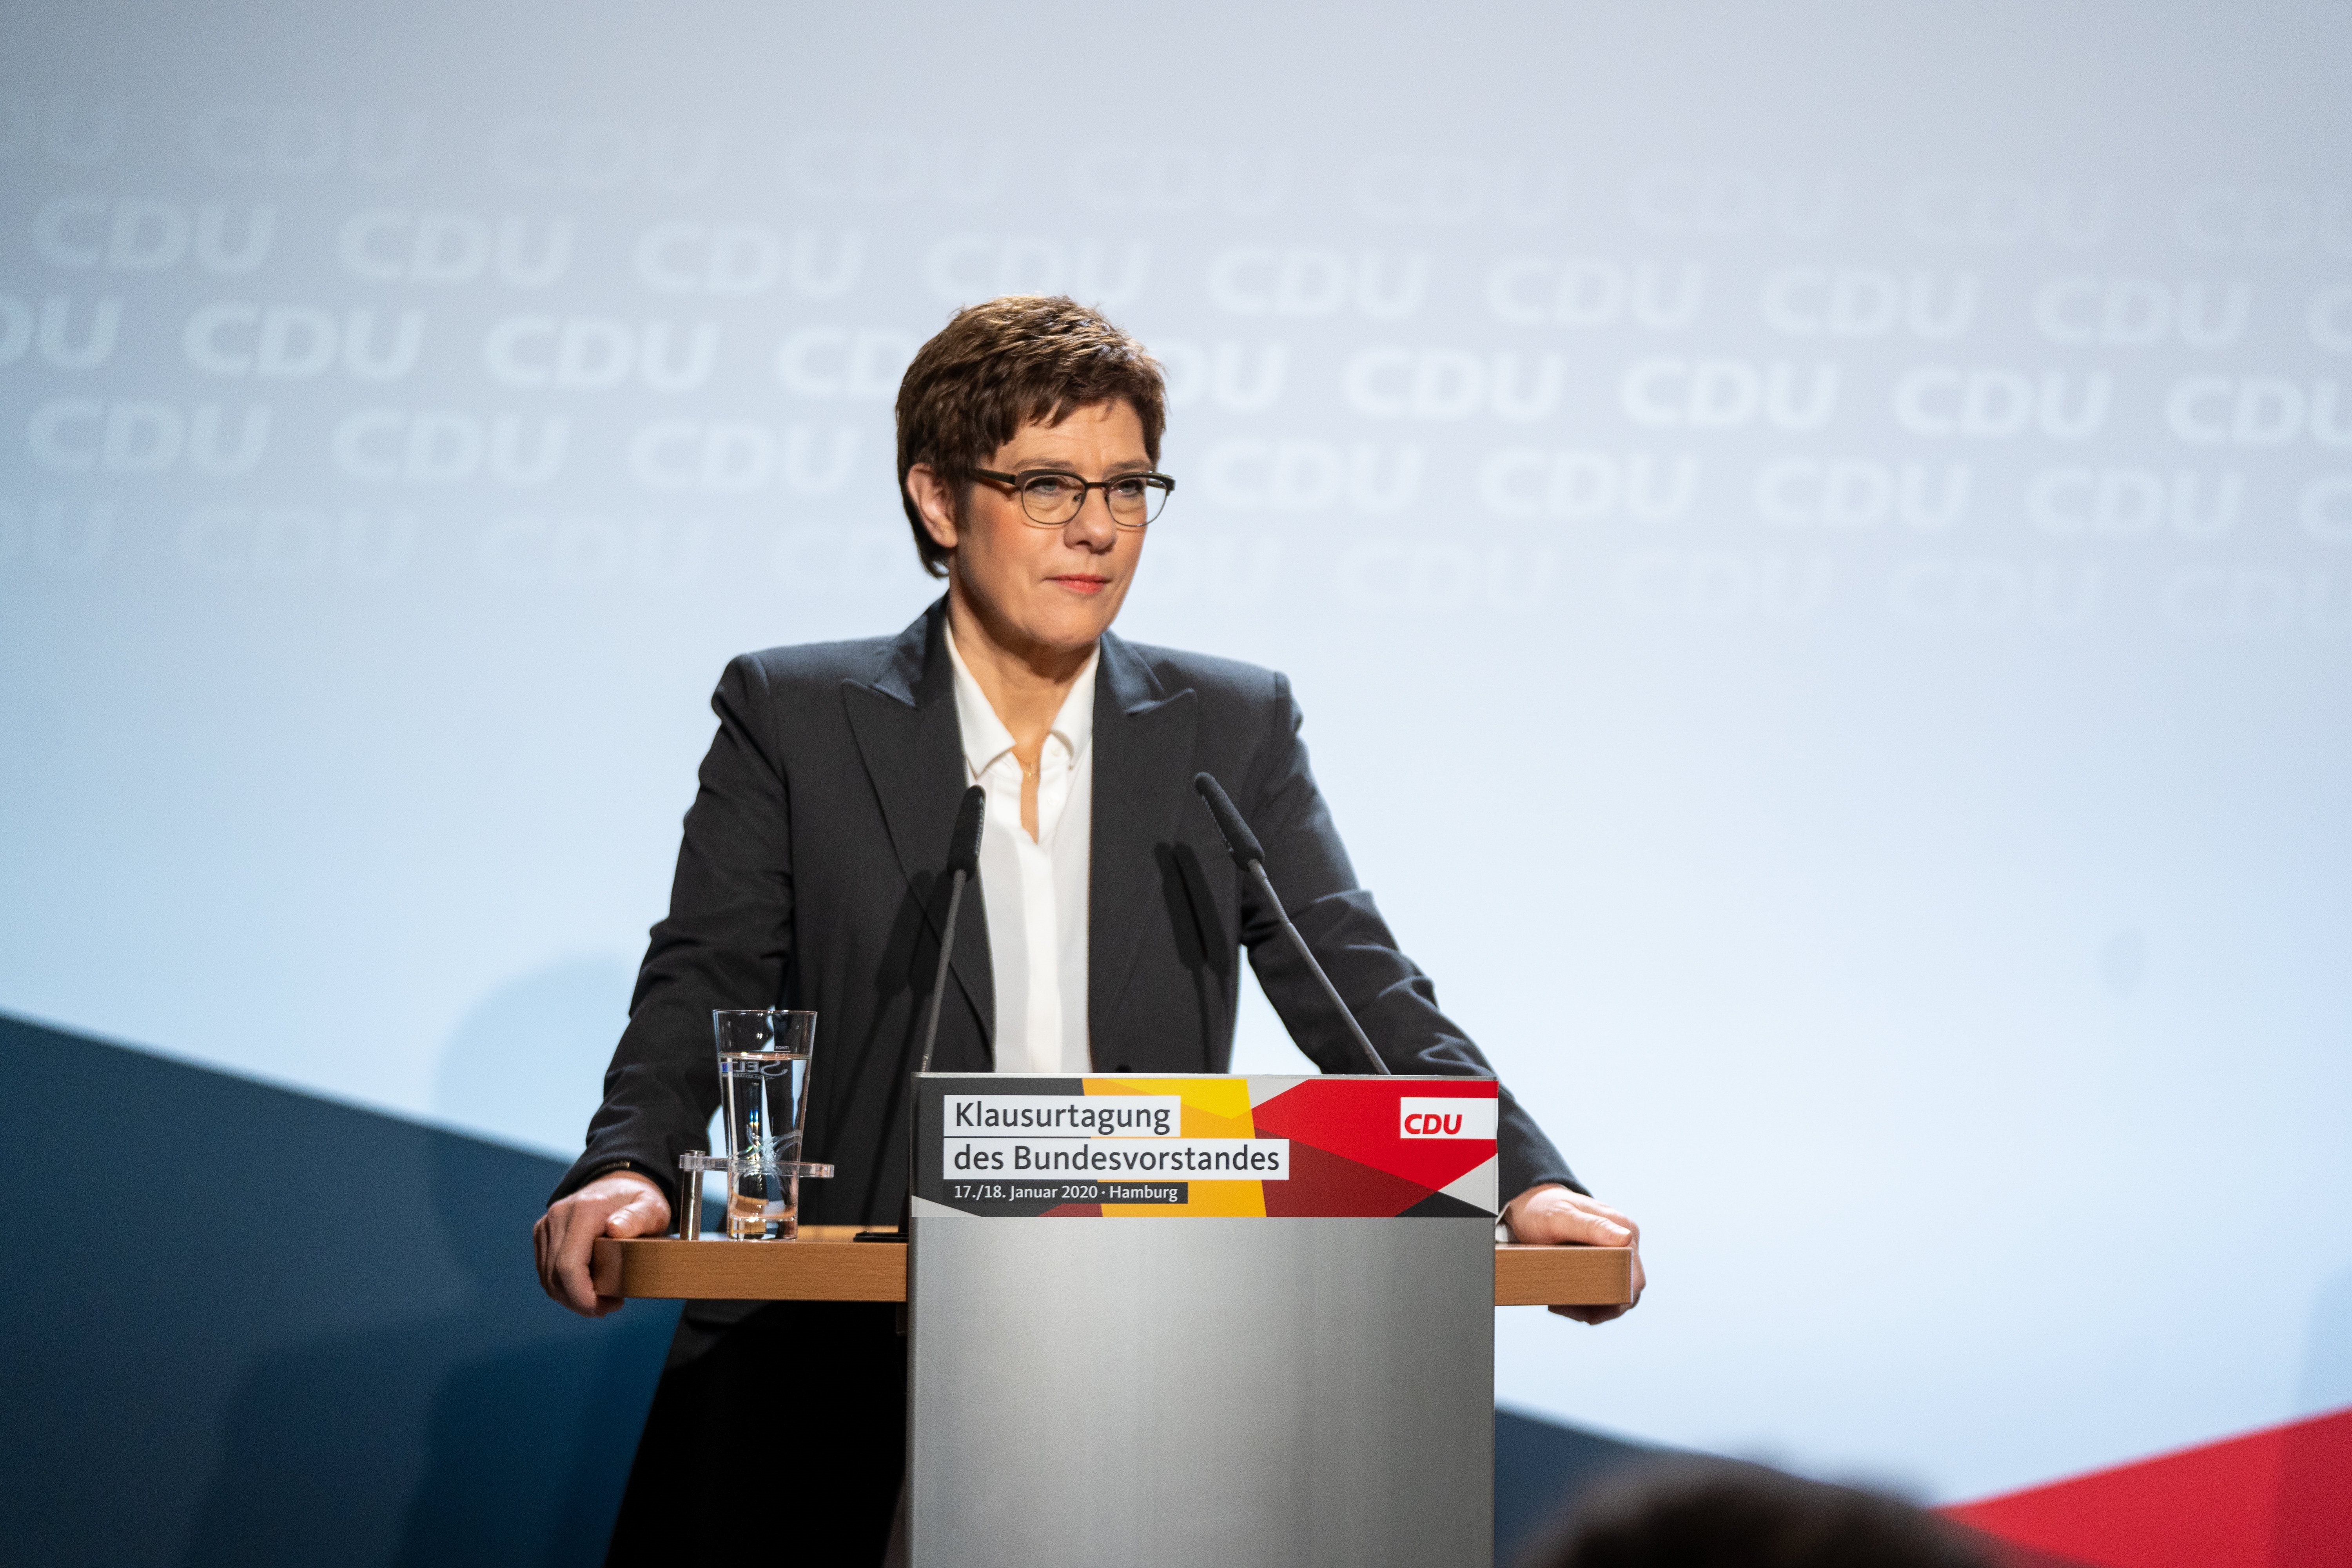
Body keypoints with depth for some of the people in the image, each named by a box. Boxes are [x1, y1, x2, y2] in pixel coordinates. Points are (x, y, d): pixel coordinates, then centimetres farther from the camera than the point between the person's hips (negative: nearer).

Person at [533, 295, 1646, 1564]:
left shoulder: (1234, 731, 13)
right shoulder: (795, 719, 8)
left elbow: (1358, 988, 7)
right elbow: (705, 985, 2)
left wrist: (1525, 1178, -10)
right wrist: (628, 1166, -19)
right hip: (853, 1355, -2)